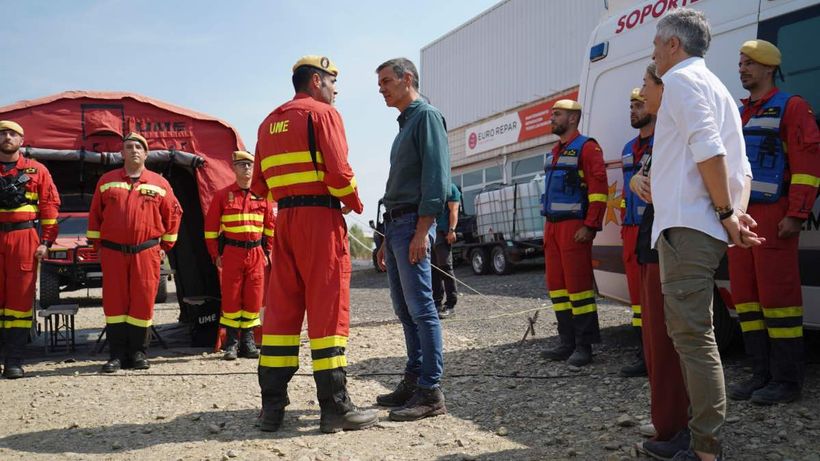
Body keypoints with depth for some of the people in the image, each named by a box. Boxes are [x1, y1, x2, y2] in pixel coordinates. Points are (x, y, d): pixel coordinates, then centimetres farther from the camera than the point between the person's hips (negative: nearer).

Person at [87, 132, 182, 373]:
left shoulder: (159, 183, 6)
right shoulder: (106, 181, 8)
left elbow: (173, 214, 9)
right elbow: (95, 215, 12)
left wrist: (165, 246, 7)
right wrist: (98, 245, 8)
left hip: (147, 252, -1)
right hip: (113, 252, 1)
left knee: (143, 302, 1)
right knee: (114, 302, 2)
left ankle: (138, 353, 12)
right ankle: (117, 354, 10)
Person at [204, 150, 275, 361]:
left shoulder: (262, 196, 8)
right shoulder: (222, 195, 3)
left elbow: (270, 227, 13)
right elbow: (210, 227, 3)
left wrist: (267, 252, 8)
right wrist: (216, 255, -2)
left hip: (256, 253, 2)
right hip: (231, 253, -2)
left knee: (254, 297, 3)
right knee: (231, 297, 1)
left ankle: (248, 339, 14)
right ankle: (231, 341, 10)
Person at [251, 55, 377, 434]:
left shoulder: (270, 123, 20)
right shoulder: (322, 113, -3)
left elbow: (259, 185, 16)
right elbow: (338, 173, -14)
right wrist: (354, 201, 3)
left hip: (284, 219, 7)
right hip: (320, 216, -7)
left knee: (281, 309, 8)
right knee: (327, 309, -5)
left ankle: (272, 407, 11)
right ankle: (334, 408, -3)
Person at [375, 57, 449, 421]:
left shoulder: (426, 116, -5)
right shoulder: (404, 124, 23)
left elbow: (436, 175, -16)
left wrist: (421, 230, -22)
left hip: (413, 224, -10)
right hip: (395, 224, 10)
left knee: (421, 308, -9)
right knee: (405, 309, 11)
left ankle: (431, 392, -5)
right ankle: (413, 380, 19)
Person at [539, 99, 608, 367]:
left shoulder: (586, 147, -6)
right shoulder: (556, 151, 21)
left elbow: (599, 189, -14)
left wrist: (590, 226, -20)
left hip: (574, 228, -9)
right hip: (552, 227, 9)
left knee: (577, 284, -7)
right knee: (556, 285, 9)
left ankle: (584, 346, 0)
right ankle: (567, 343, 16)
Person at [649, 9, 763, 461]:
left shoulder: (682, 78, -3)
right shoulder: (716, 88, 27)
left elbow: (708, 150, -18)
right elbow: (741, 169, 20)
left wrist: (727, 214, -14)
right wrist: (737, 213, 6)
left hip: (687, 226, -10)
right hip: (703, 226, 10)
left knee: (691, 334, -10)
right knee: (693, 332, 15)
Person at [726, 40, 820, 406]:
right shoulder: (738, 115, 22)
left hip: (773, 216, -8)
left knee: (777, 294, -7)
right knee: (745, 296, 7)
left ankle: (787, 380, 1)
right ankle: (761, 374, 15)